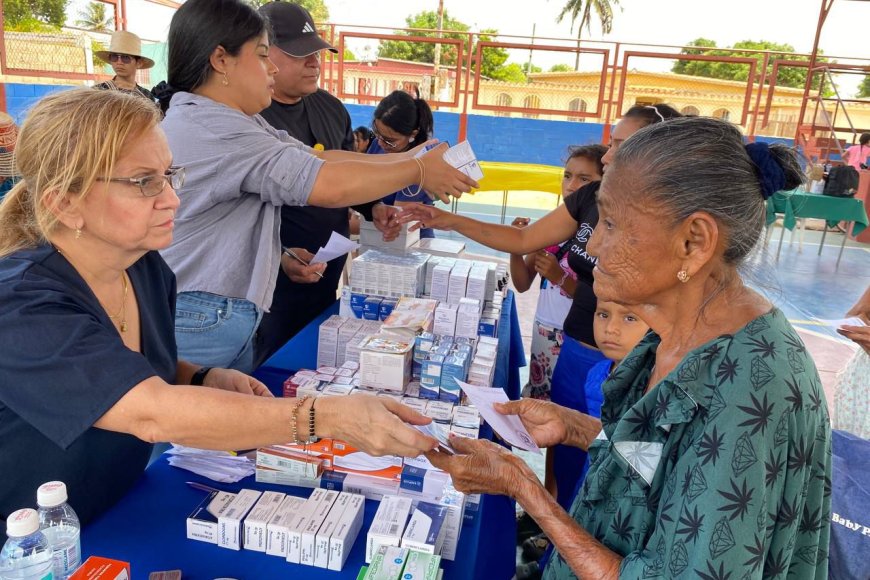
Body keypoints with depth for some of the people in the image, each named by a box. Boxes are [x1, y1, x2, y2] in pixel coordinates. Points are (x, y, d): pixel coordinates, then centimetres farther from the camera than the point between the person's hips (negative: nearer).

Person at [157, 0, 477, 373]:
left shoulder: (242, 121, 11)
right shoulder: (207, 128, -21)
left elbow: (317, 159, 6)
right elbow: (329, 185, -26)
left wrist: (405, 157, 1)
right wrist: (419, 171, -14)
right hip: (199, 324, -9)